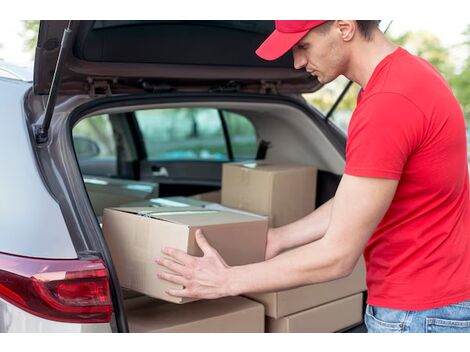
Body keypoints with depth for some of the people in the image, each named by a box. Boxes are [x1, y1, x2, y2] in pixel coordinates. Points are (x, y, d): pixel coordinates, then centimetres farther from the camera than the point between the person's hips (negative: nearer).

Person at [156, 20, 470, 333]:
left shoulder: (389, 104, -27)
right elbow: (352, 203, 11)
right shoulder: (406, 71, 6)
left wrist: (228, 281, -13)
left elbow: (338, 256, -23)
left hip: (415, 315, -9)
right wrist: (277, 240, 9)